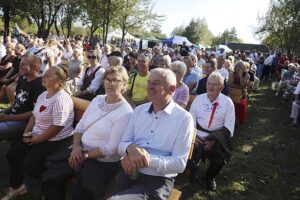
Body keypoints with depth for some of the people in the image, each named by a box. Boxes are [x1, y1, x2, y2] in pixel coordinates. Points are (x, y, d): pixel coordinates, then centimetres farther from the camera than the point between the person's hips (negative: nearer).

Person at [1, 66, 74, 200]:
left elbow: (57, 127, -26)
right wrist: (27, 132, 1)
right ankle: (17, 187, 29)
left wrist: (37, 140, -18)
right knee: (12, 154, 7)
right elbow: (34, 115, 16)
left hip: (55, 140, -10)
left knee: (29, 166, -15)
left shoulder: (61, 99, -23)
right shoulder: (43, 95, 9)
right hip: (36, 136, 10)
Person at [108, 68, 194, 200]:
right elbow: (122, 145, 8)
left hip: (157, 181, -5)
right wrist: (131, 148, -17)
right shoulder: (139, 110, 7)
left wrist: (148, 159, -25)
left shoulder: (184, 118, -9)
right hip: (128, 173, 5)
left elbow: (180, 163, -11)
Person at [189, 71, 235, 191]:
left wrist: (214, 141, -16)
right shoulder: (198, 98, 5)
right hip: (198, 137, 1)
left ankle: (210, 177, 15)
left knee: (219, 159, -24)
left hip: (217, 139, -1)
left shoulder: (227, 102, -1)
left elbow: (229, 127, -4)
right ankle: (193, 168, 19)